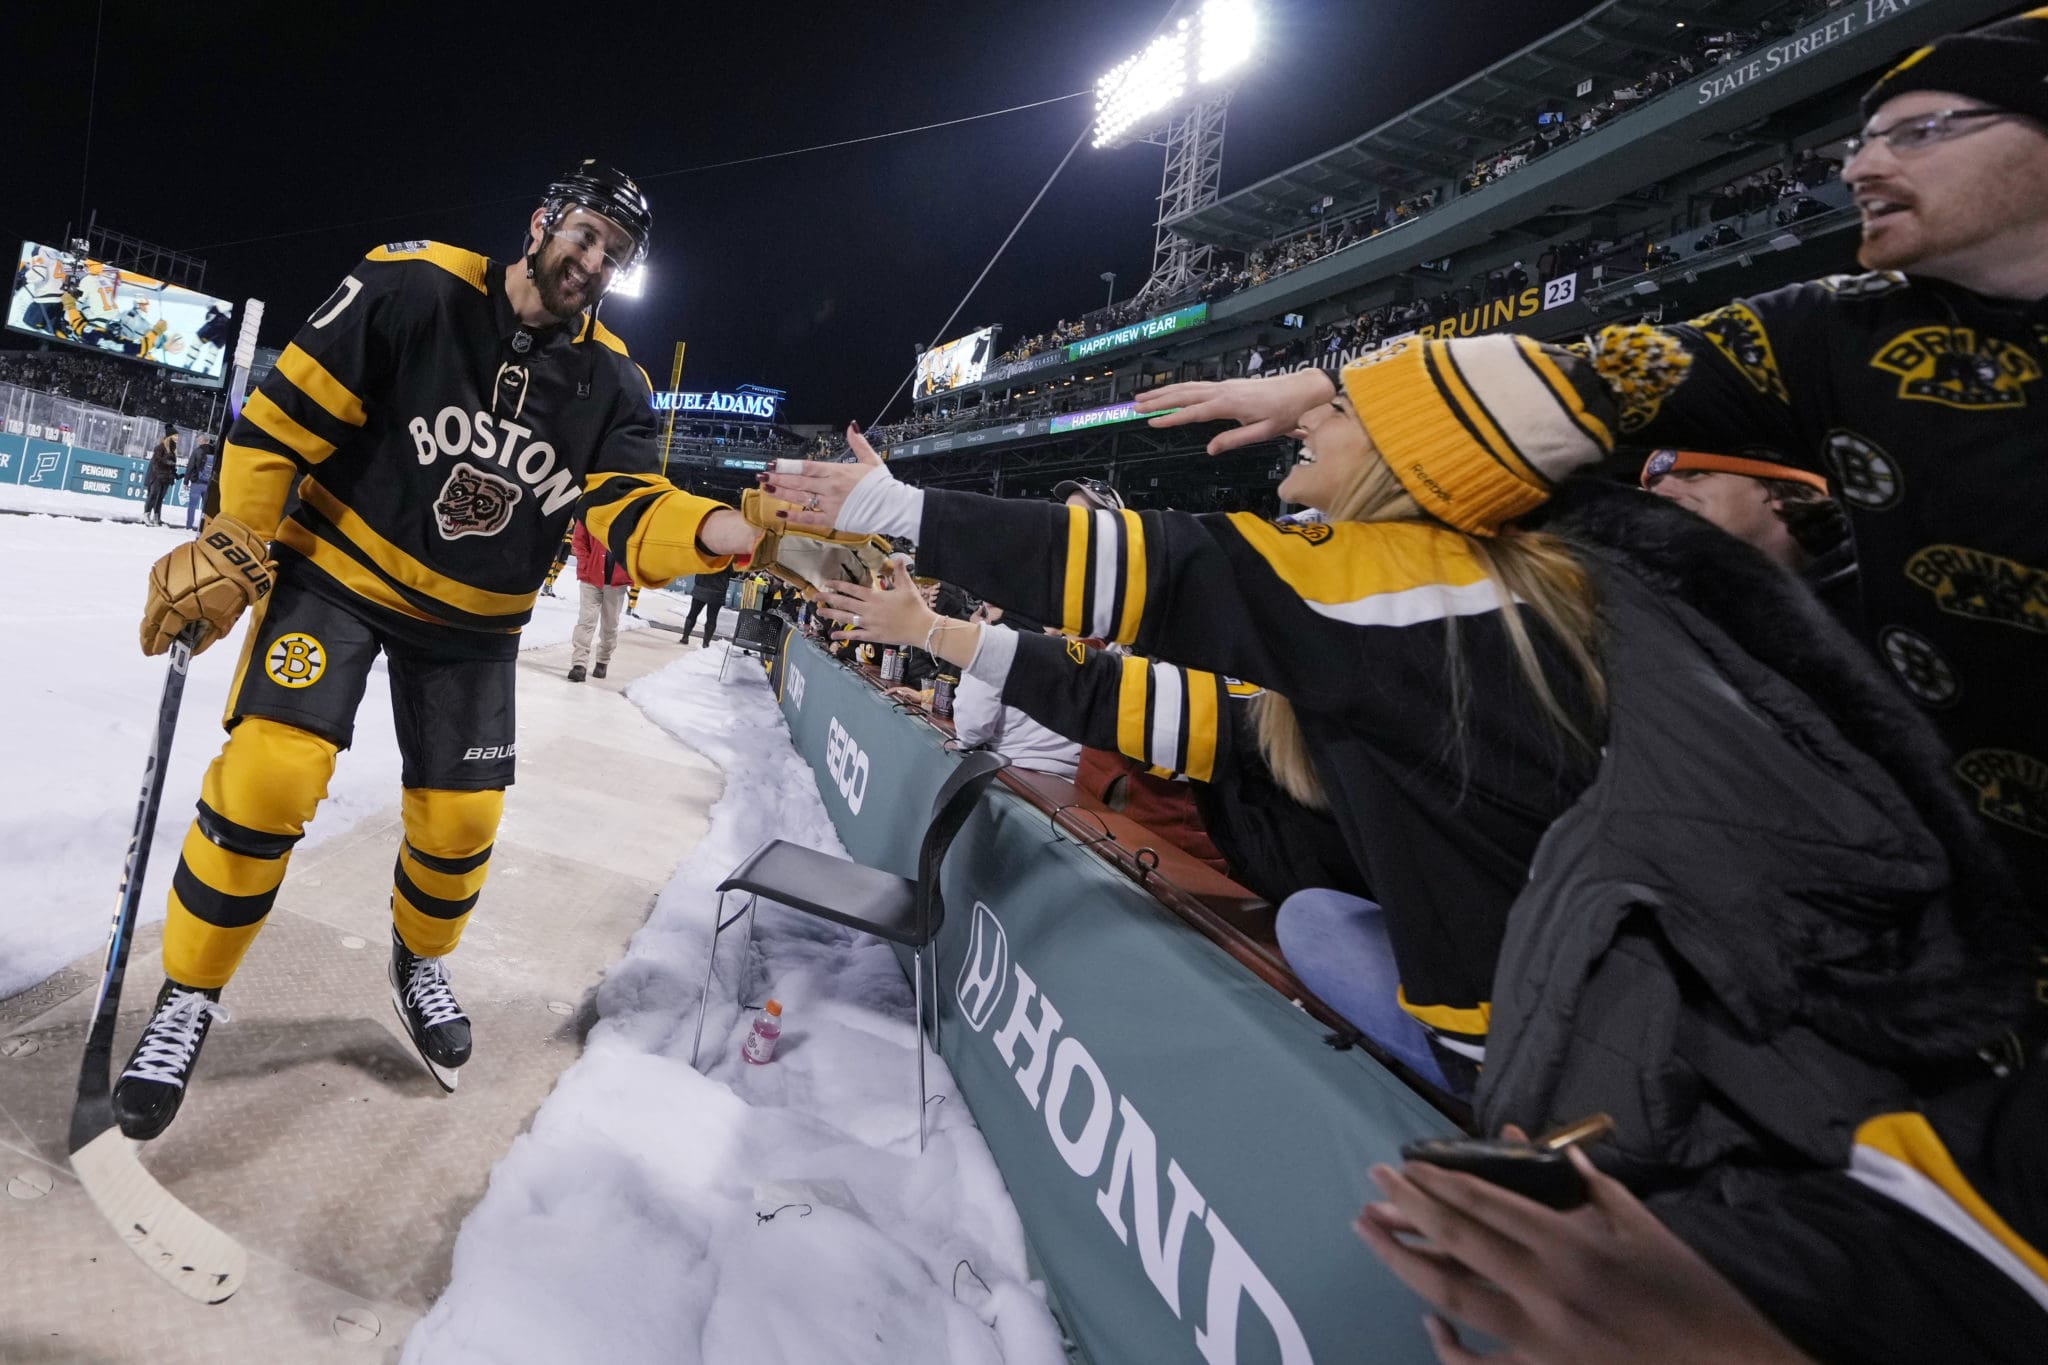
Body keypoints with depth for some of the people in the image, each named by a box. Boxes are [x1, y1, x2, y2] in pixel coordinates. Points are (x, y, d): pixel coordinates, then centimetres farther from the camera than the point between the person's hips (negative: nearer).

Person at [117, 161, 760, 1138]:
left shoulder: (609, 382, -7)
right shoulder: (412, 288, -16)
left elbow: (631, 515, -18)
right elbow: (286, 413, -11)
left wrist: (716, 530, -39)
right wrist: (231, 548, -8)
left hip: (471, 621, 3)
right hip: (338, 570, -3)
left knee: (462, 816, 3)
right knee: (269, 775, -16)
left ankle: (420, 962, 34)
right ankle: (187, 994, 9)